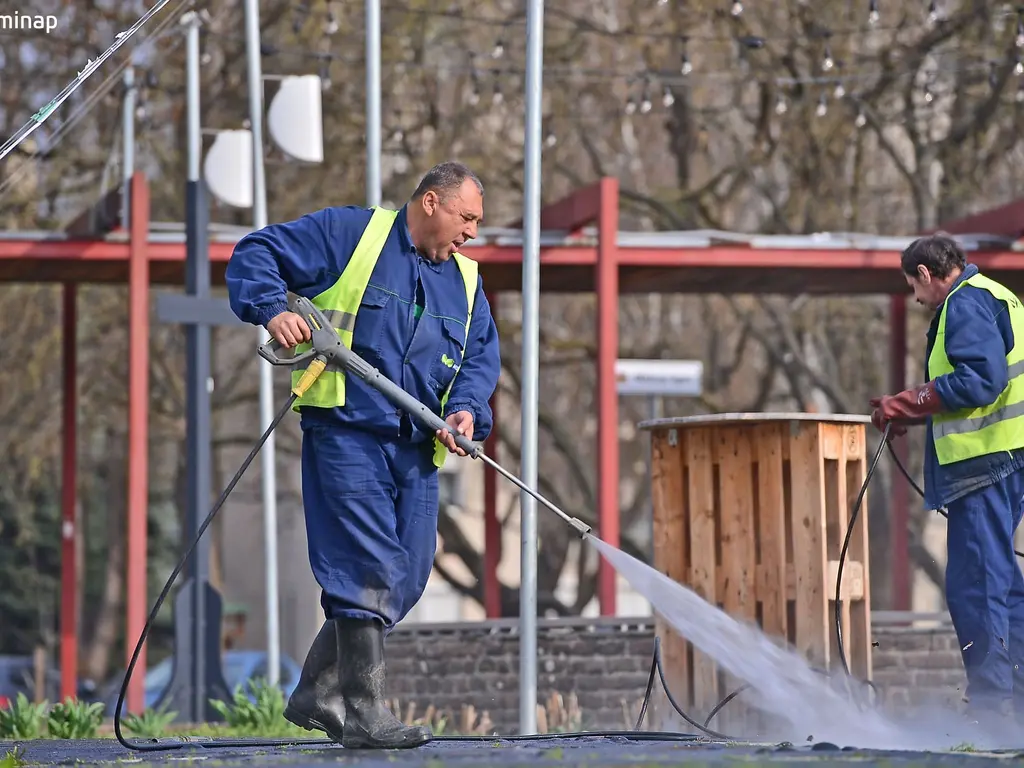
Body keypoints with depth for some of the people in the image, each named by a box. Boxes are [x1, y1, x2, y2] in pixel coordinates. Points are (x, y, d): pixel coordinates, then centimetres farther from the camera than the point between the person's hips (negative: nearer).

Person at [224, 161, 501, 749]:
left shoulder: (465, 279, 18)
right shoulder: (349, 233, 0)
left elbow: (482, 354, 17)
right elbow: (255, 253, 0)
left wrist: (467, 409, -4)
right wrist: (273, 309, -18)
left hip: (416, 448, 7)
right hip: (346, 434, -7)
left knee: (407, 578, 8)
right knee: (369, 570, -13)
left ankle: (320, 694, 21)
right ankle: (366, 715, -11)